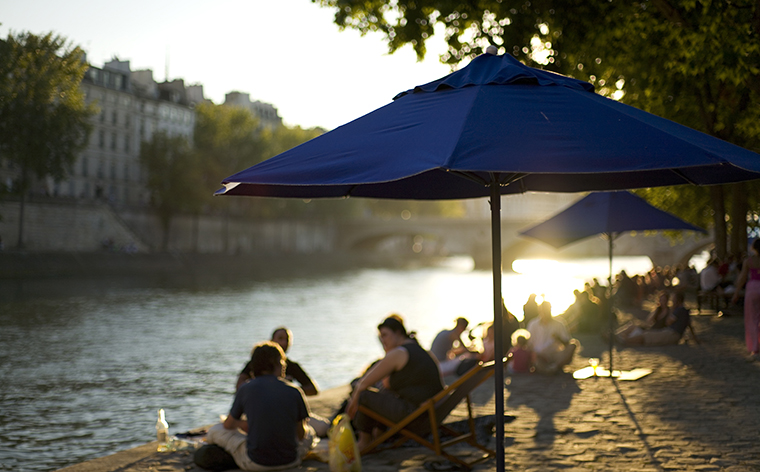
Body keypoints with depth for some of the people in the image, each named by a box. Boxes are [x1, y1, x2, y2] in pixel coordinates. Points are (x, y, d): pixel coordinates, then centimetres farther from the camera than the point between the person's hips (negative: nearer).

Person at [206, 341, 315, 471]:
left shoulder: (246, 389, -6)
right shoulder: (294, 392, -5)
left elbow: (228, 425, 10)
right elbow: (301, 434, 6)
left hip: (254, 463, -2)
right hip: (290, 462, 2)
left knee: (216, 430, 19)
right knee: (309, 432, 33)